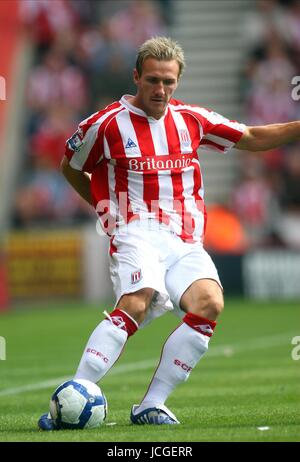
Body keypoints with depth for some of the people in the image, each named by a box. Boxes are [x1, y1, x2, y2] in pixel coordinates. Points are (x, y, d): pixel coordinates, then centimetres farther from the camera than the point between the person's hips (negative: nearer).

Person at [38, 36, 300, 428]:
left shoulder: (191, 119, 14)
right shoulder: (107, 124, 3)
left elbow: (254, 138, 22)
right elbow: (70, 167, 20)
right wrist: (108, 208, 14)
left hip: (186, 241, 4)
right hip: (137, 232, -4)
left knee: (209, 304, -25)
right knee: (137, 303, -34)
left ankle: (152, 405, -20)